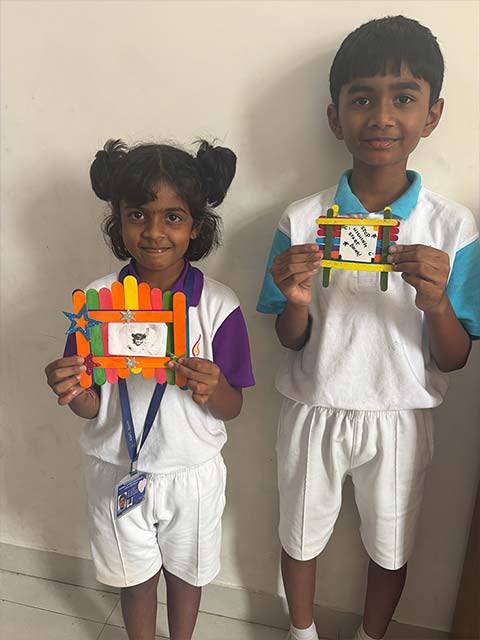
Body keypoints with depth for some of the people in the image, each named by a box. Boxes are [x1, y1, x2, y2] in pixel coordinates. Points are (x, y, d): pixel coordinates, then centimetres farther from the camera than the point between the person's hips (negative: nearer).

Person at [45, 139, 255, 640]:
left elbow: (232, 408, -9)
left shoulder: (218, 305, -16)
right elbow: (92, 407, -8)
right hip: (117, 471, 1)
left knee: (186, 572, 24)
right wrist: (73, 395, -30)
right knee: (136, 576, 23)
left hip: (193, 472, 0)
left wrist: (213, 388, -32)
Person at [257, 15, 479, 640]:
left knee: (390, 547, 21)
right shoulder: (302, 221, -10)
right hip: (313, 412, 1)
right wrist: (298, 303, -26)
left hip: (400, 419, 0)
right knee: (301, 535, 21)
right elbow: (290, 341, -4)